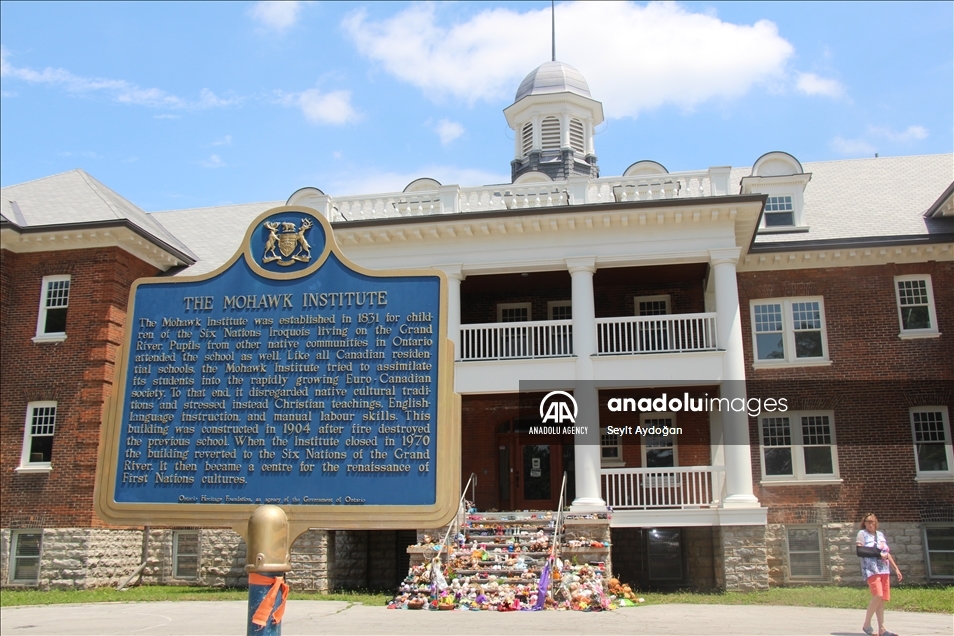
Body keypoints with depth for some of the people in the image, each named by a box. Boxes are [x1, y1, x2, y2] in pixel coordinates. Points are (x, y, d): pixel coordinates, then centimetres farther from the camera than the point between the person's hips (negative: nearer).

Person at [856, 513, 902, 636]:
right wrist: (877, 553, -15)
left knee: (883, 599, 2)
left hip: (884, 569, 6)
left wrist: (896, 568, 20)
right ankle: (867, 624, -8)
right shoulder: (862, 533, 3)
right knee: (878, 596, -20)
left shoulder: (880, 534, 20)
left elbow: (887, 553, 23)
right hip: (871, 569, -6)